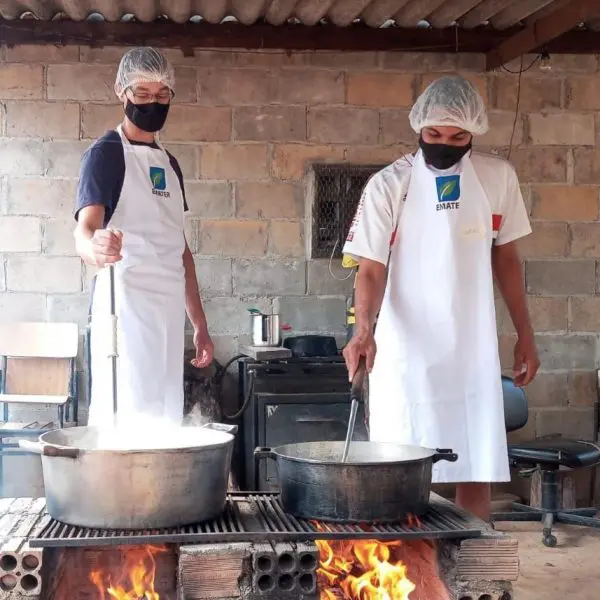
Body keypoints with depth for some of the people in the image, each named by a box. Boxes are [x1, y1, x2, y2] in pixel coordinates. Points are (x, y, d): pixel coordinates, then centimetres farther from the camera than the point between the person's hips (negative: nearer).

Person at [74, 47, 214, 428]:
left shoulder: (169, 163, 18)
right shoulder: (106, 154, -3)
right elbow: (85, 228, -18)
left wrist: (200, 324, 17)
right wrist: (95, 247, -42)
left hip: (170, 311, 7)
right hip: (125, 304, -7)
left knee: (166, 422, 7)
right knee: (124, 417, -12)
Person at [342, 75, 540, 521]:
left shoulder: (499, 178, 5)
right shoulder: (388, 185, -4)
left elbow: (505, 257, 13)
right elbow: (372, 269, -7)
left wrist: (525, 334, 12)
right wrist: (364, 329, -24)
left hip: (473, 350, 3)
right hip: (406, 352, -2)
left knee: (479, 471, 4)